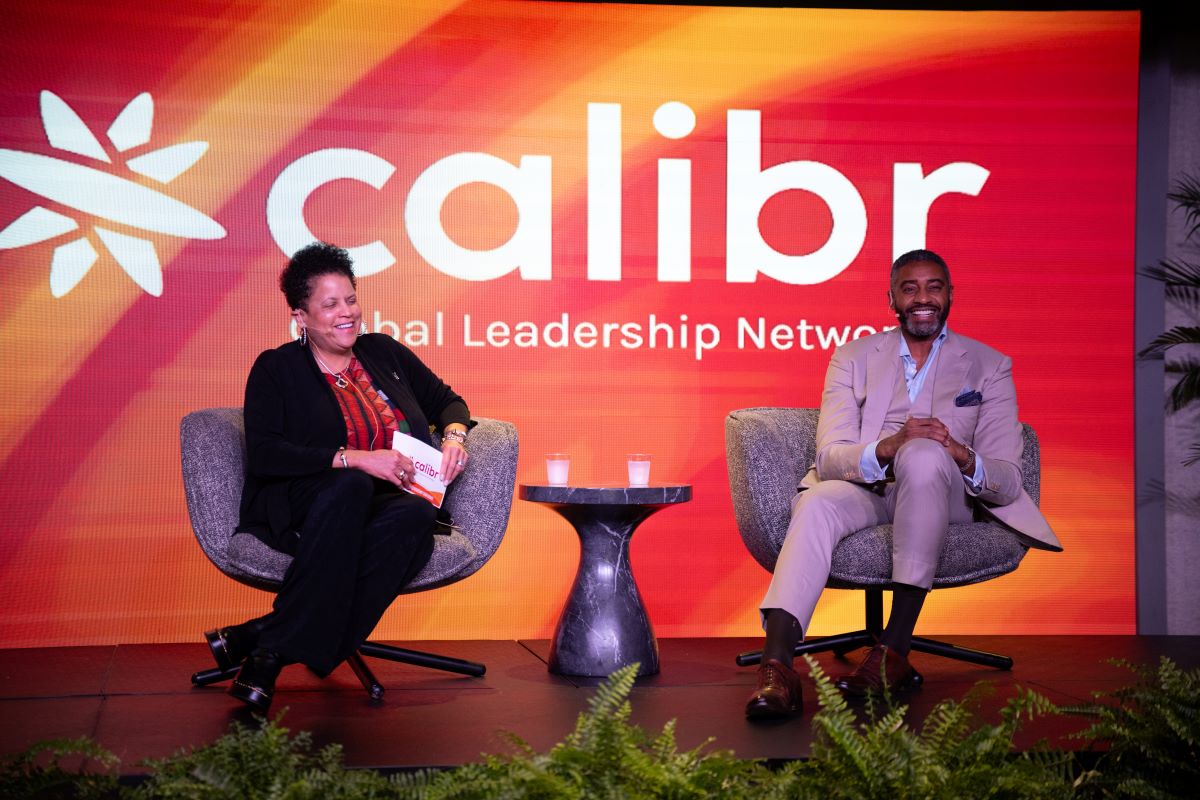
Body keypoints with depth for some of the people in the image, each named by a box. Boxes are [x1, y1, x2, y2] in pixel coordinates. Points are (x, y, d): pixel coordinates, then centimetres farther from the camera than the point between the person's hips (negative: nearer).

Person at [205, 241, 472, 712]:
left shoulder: (385, 352, 17)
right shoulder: (275, 369, 4)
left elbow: (446, 400, 26)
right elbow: (264, 455, -10)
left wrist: (454, 434, 1)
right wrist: (356, 459, -20)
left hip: (387, 506, 4)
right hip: (298, 510, -3)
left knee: (418, 514, -34)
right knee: (350, 486, -39)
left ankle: (263, 641, -35)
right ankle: (267, 653, -38)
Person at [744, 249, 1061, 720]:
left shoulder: (989, 366, 10)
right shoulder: (853, 357, 12)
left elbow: (1007, 479, 0)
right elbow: (829, 456, -3)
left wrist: (962, 457, -24)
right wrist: (887, 447, -25)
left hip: (942, 493, -1)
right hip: (865, 489, 1)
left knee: (924, 455, -36)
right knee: (816, 503, -34)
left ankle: (896, 648, -38)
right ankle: (776, 665, -51)